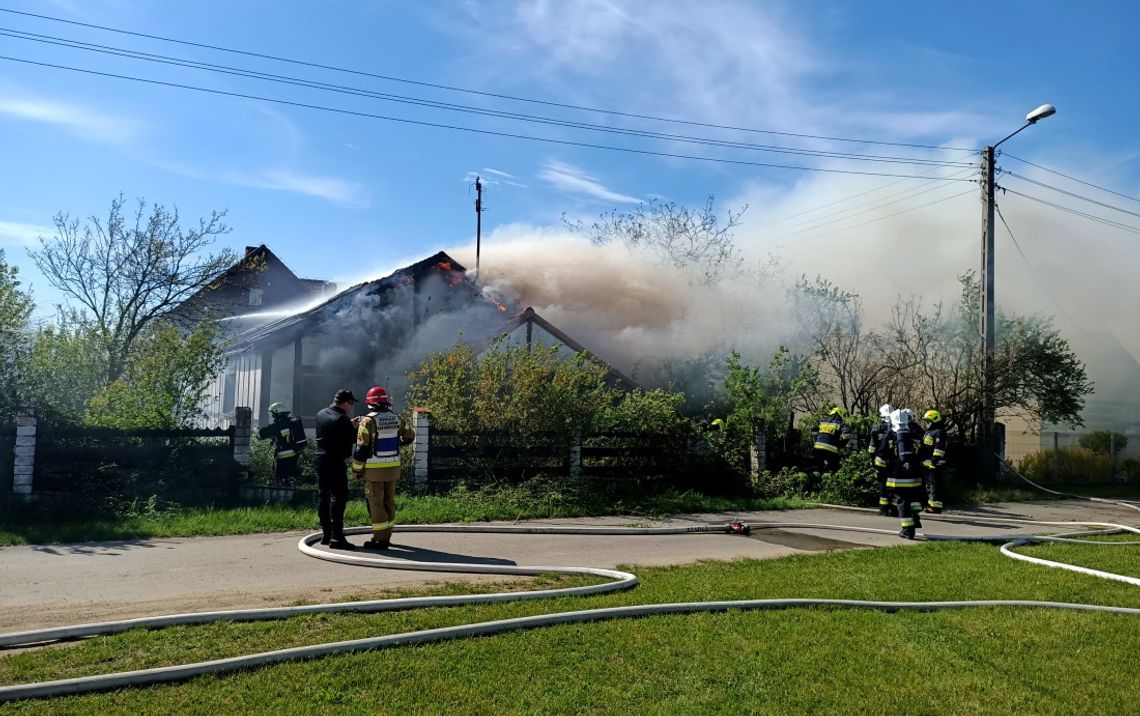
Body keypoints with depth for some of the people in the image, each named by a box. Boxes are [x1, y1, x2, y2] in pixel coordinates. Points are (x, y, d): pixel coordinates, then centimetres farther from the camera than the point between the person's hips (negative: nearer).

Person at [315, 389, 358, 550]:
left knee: (324, 497, 13)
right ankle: (337, 537, -10)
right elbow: (353, 438, -10)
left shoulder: (321, 414, 10)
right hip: (336, 462, -9)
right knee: (338, 497, -7)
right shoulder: (342, 420, -16)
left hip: (321, 460, 9)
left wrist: (350, 425, 16)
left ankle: (326, 534, 19)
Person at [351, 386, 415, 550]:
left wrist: (356, 470, -3)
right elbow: (410, 436, 16)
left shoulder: (368, 421, -12)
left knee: (376, 504, 1)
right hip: (393, 467, 5)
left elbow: (361, 449, -12)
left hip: (374, 469, -5)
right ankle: (386, 535, 22)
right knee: (389, 501, 14)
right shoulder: (396, 419, 3)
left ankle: (380, 539, 3)